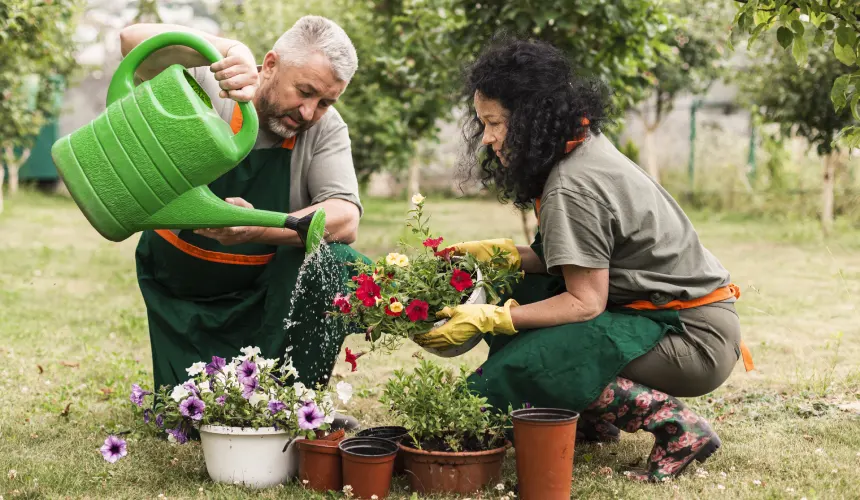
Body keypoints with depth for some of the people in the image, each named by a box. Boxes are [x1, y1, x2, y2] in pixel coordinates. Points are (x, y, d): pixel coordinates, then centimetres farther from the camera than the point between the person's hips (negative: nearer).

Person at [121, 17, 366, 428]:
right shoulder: (206, 87, -18)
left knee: (336, 261, -29)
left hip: (265, 287, 1)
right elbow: (134, 41, -34)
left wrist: (259, 228, -45)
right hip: (181, 288, -1)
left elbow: (345, 220, -27)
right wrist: (228, 50, -49)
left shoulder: (325, 128, -14)